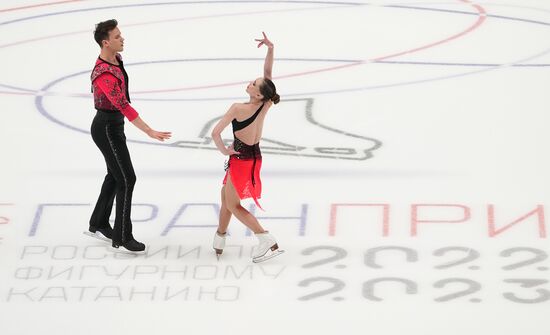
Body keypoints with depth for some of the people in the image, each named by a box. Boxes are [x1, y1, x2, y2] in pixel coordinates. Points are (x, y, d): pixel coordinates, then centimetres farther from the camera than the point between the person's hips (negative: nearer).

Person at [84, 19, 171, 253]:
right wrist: (150, 132, -36)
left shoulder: (115, 59, 1)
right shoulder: (105, 74, -29)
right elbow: (123, 106, -34)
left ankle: (98, 225, 35)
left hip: (113, 126, 10)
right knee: (127, 179, -6)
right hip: (107, 130, -10)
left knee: (115, 175, 20)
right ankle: (121, 239, 2)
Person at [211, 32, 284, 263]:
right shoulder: (266, 105, -13)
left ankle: (267, 241, -4)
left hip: (241, 159, -7)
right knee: (226, 196, 23)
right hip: (255, 156, 7)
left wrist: (224, 150, -11)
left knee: (233, 206, 8)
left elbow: (215, 133, -27)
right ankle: (220, 240, 34)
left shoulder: (238, 109, -28)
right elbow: (268, 71, -6)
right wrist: (271, 48, -15)